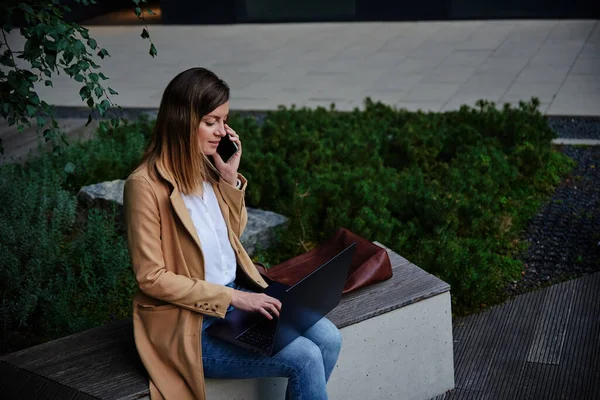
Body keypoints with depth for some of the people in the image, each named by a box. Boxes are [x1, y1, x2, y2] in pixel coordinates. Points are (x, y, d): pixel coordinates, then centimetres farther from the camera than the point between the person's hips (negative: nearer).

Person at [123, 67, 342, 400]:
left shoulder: (206, 167, 4)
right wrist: (232, 298, -18)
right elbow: (151, 278, -18)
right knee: (306, 359, -18)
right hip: (190, 323, -8)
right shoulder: (145, 185, -19)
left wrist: (230, 177, 0)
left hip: (237, 294, 8)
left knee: (328, 339, -8)